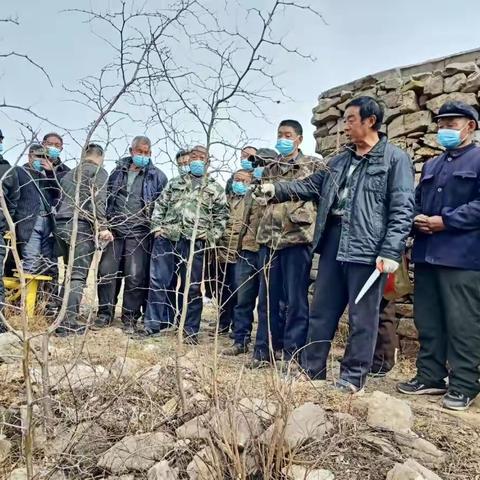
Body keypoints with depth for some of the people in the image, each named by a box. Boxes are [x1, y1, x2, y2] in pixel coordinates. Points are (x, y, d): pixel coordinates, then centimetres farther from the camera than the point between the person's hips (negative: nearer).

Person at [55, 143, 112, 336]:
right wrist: (102, 226, -17)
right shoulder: (98, 171, 3)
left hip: (61, 224, 8)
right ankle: (68, 323, -14)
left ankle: (66, 318, 16)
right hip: (81, 225, -8)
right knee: (78, 276, -9)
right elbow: (97, 199, -12)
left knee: (71, 273, 14)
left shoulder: (69, 174, 27)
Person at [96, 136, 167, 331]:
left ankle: (130, 316, 10)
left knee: (136, 276, -4)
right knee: (107, 270, 0)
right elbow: (106, 198, 17)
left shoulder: (157, 176, 4)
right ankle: (105, 312, 15)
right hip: (115, 230, 3)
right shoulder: (118, 172, 14)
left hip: (140, 234, -3)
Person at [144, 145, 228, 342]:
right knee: (157, 282, 1)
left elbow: (221, 216, 9)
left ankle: (191, 331, 13)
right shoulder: (175, 182, 21)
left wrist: (211, 236, -4)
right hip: (166, 238, 2)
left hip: (194, 242, -2)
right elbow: (160, 205, 19)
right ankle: (152, 325, 11)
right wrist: (157, 226, 5)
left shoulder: (215, 188, 14)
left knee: (192, 287, 3)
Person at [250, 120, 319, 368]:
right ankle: (264, 350, 19)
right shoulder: (269, 169, 18)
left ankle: (293, 354, 9)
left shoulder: (312, 165, 5)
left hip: (297, 237, -5)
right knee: (266, 297, 8)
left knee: (295, 298, 0)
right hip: (268, 238, 5)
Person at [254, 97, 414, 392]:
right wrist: (277, 190, 6)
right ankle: (311, 370, 24)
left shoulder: (395, 158, -2)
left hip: (368, 248, -6)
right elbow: (312, 185, 19)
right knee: (321, 311, 12)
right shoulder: (341, 160, 19)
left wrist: (391, 251, -17)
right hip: (334, 242, 7)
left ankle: (353, 377, 18)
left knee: (362, 317, 3)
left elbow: (402, 209, -9)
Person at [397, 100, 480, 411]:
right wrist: (417, 218, 1)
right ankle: (430, 377, 23)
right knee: (428, 321, 11)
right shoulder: (431, 166, 23)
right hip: (427, 253, 7)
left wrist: (445, 221, -16)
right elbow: (416, 201, 23)